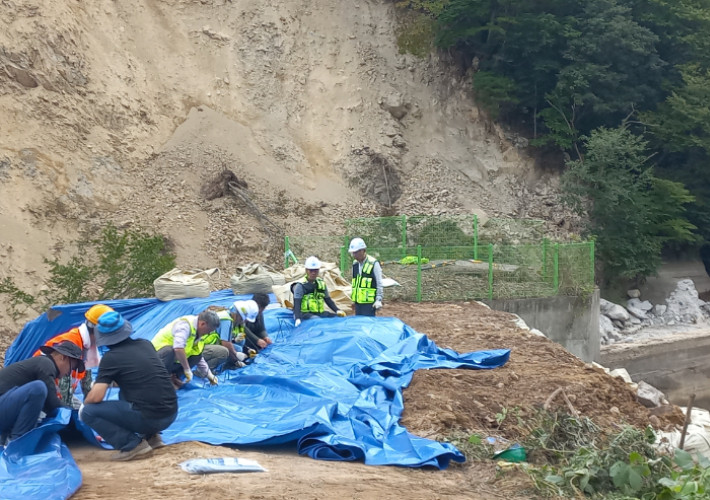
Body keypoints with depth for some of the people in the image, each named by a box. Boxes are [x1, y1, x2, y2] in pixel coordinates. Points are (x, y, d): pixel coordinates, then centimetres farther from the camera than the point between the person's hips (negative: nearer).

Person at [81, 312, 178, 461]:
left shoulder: (111, 357, -6)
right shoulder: (145, 344, 13)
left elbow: (96, 397, -9)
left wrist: (84, 404, 14)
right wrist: (107, 381, 38)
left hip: (149, 418, -7)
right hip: (171, 413, 7)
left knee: (87, 411, 2)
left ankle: (133, 444, -4)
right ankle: (150, 436, 20)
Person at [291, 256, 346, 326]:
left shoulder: (321, 283, 12)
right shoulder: (300, 286, -6)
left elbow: (328, 299, 18)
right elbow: (297, 304, -13)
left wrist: (337, 310, 3)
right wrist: (298, 319, -27)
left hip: (319, 313, 7)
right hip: (305, 314, -7)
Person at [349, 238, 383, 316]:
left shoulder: (373, 264, -9)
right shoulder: (355, 264, 11)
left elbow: (379, 284, -7)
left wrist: (378, 300, -10)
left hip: (369, 302, -7)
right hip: (358, 302, 7)